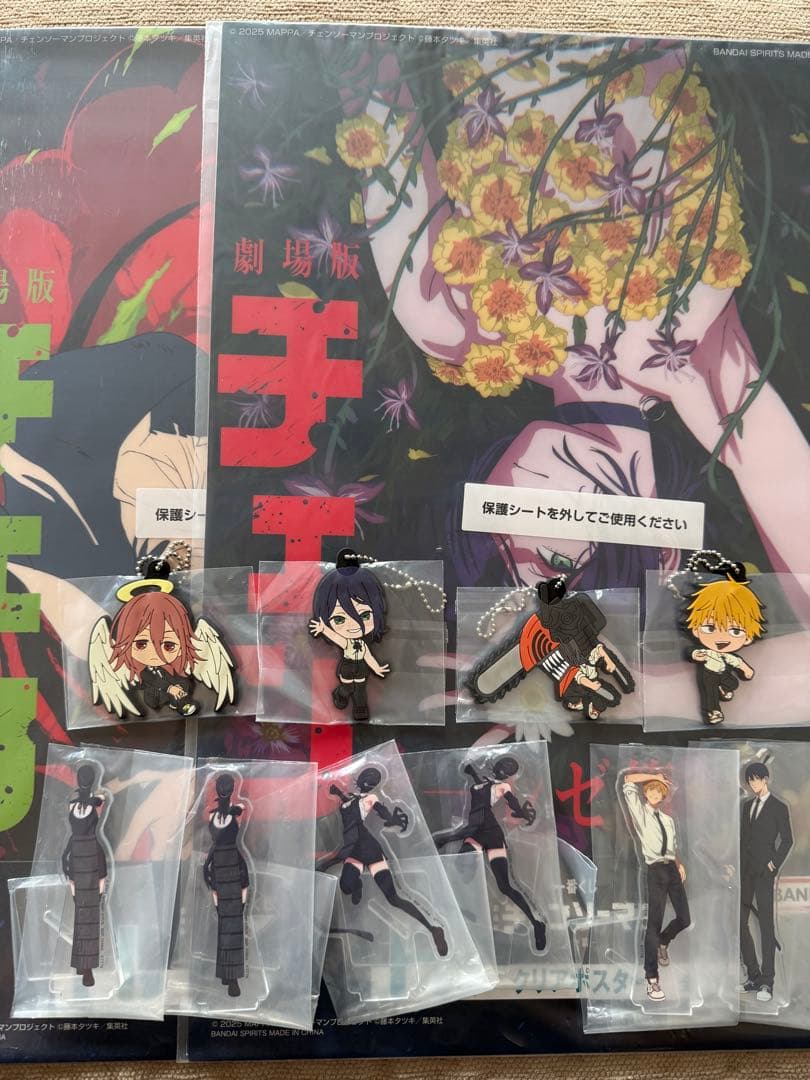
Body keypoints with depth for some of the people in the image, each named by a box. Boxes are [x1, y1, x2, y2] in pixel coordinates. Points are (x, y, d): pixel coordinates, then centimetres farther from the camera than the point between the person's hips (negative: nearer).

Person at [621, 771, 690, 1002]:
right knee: (654, 922, -10)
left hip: (672, 869, 6)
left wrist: (679, 863, 9)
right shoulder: (640, 811, 3)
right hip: (655, 870, -6)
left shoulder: (668, 819, 18)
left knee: (684, 918, 8)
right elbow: (628, 781, -6)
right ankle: (652, 979, -6)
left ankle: (663, 943, 40)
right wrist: (654, 775, 3)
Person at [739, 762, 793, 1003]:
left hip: (764, 872, -6)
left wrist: (774, 865, -10)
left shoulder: (778, 807, -1)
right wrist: (736, 866, 9)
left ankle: (767, 982, -1)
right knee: (740, 922, 5)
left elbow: (787, 840, -3)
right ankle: (753, 976, 14)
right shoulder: (747, 805, 15)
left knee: (766, 924, -5)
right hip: (745, 871, 6)